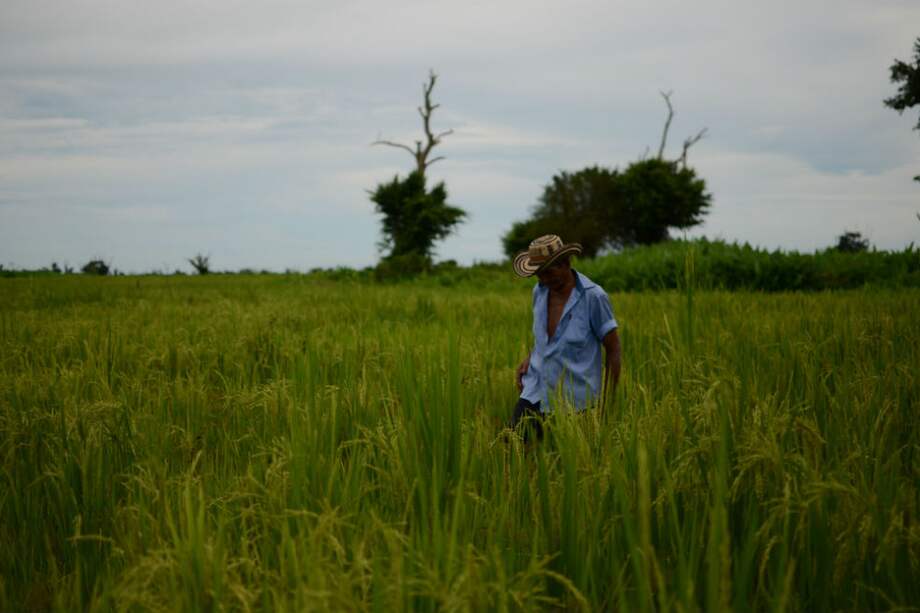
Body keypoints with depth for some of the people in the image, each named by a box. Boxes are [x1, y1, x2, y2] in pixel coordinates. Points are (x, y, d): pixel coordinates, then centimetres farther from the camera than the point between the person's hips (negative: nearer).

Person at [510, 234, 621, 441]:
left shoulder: (593, 296, -13)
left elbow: (613, 349, -6)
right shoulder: (540, 291, 4)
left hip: (575, 400, -5)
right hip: (537, 392, 5)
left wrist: (607, 401, -7)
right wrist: (530, 358, 4)